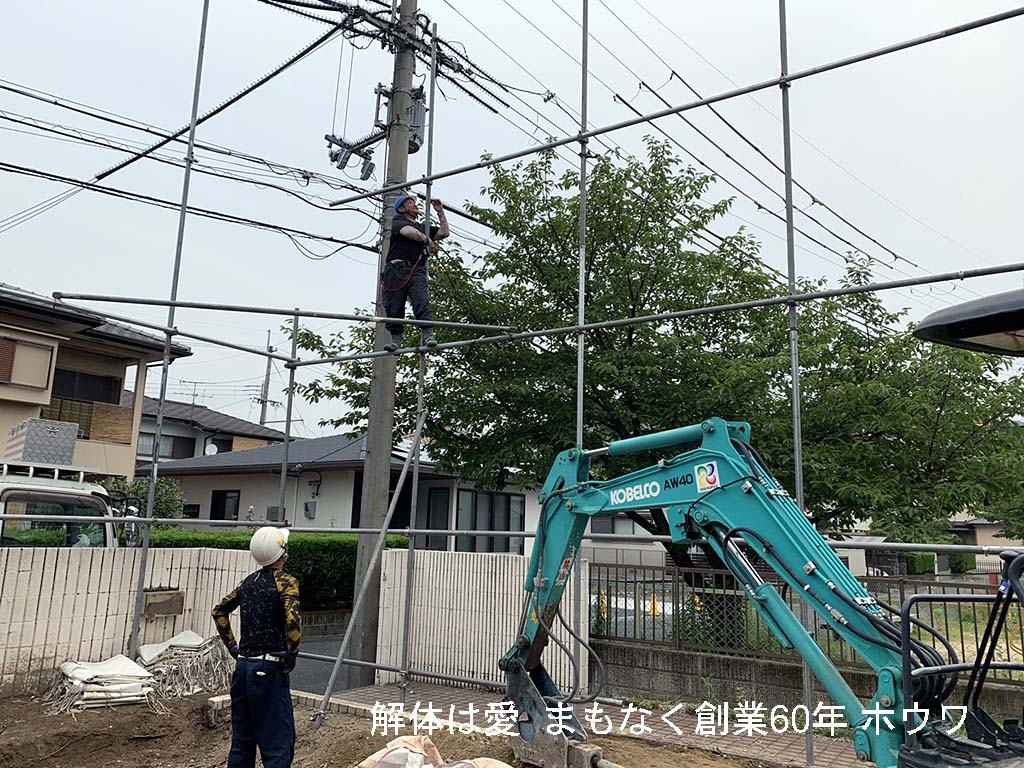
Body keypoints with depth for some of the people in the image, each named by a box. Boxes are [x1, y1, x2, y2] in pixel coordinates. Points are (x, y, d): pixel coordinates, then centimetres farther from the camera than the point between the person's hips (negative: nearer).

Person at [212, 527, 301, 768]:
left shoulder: (249, 581, 10)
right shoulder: (285, 582, -11)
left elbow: (219, 611, 20)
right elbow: (293, 620, -25)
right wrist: (291, 654, -12)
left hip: (243, 666, 7)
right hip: (269, 669, -7)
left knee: (241, 740, 16)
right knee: (278, 744, -1)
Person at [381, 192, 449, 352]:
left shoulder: (422, 227, 30)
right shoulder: (397, 222, 16)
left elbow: (444, 233, 25)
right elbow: (409, 232, -5)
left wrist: (440, 212, 23)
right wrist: (429, 241, 2)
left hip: (416, 271, 3)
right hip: (396, 269, -2)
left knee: (422, 302, -17)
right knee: (394, 307, -5)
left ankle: (427, 335, -25)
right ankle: (395, 339, 1)